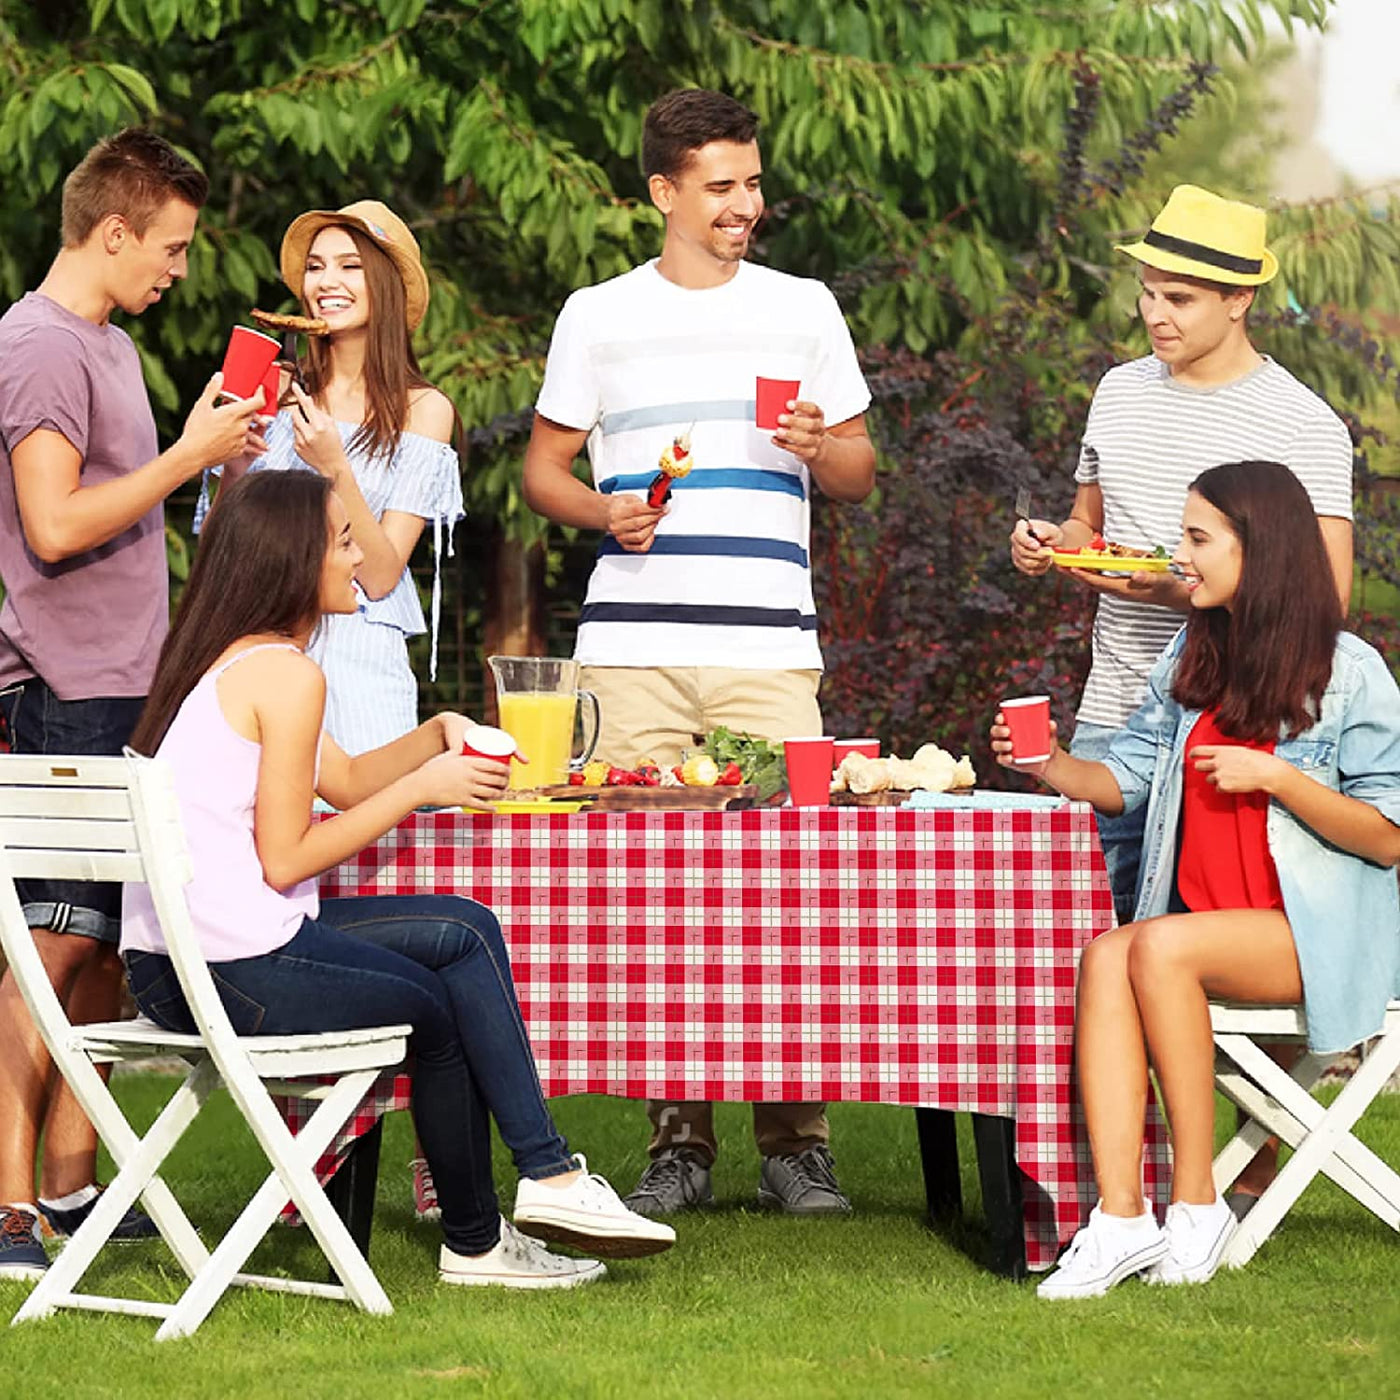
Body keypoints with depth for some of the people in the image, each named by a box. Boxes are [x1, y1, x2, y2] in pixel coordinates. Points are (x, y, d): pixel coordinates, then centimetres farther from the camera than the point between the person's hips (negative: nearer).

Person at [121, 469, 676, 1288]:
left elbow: (346, 781, 22)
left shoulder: (225, 663, 17)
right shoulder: (285, 673, -14)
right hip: (243, 972, -10)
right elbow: (284, 859, -17)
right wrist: (423, 788, -9)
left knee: (465, 932, 15)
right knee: (444, 1008, 9)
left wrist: (435, 738, 6)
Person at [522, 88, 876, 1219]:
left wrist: (820, 446, -5)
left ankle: (795, 1142, 1)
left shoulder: (803, 310, 14)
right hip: (635, 647, 0)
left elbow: (861, 474, 17)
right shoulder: (598, 317, 12)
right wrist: (602, 510, -5)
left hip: (770, 651, 0)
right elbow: (545, 468, 16)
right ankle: (678, 1141, 5)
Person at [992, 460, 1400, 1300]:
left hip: (1320, 934, -5)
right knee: (1104, 957, -26)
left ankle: (1196, 1202, -23)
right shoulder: (1193, 662, 16)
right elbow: (1128, 778, 14)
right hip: (1208, 927, 6)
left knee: (1160, 945, -32)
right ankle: (1121, 1216, -36)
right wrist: (1050, 766, -5)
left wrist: (1274, 777, -16)